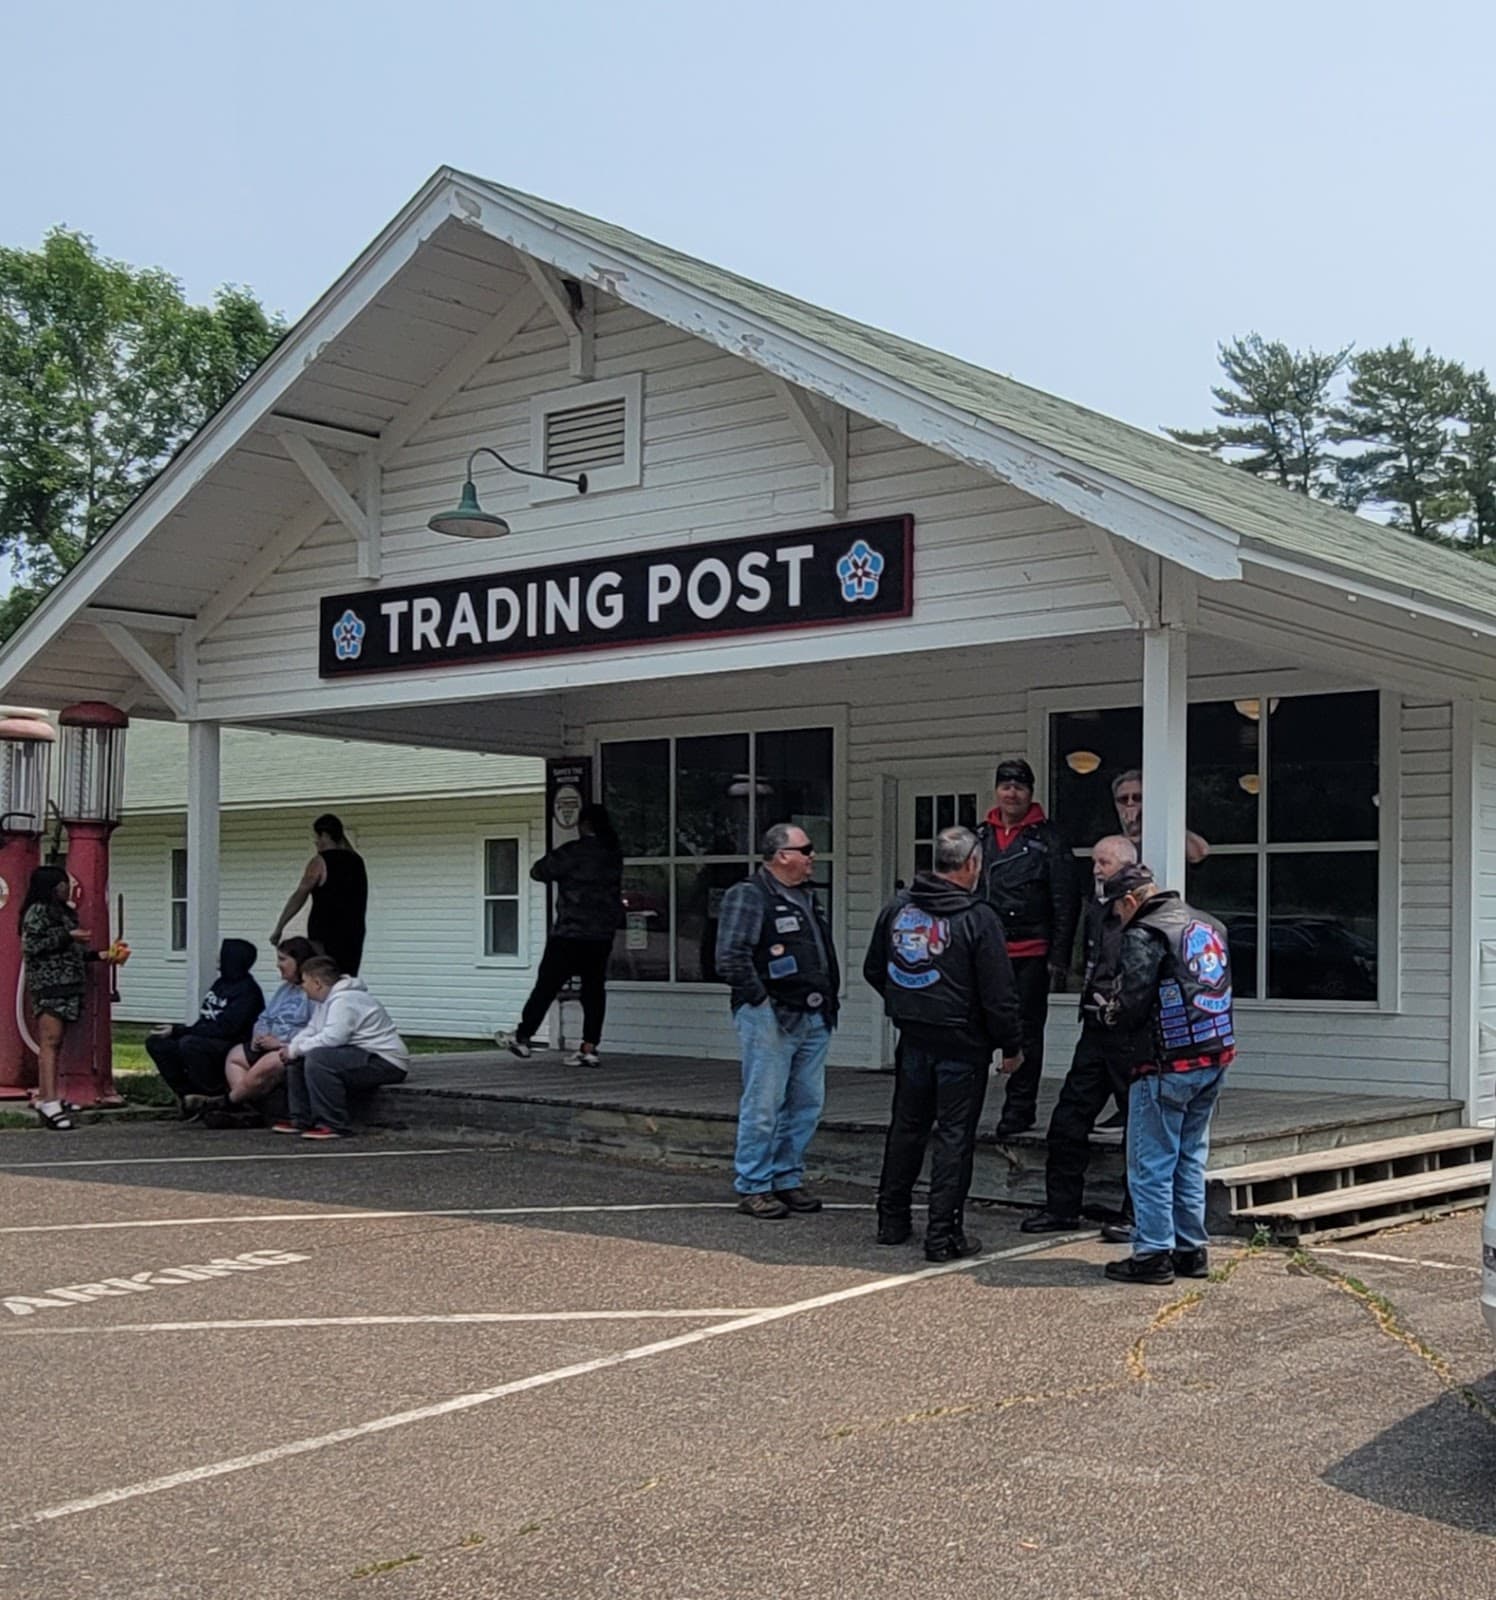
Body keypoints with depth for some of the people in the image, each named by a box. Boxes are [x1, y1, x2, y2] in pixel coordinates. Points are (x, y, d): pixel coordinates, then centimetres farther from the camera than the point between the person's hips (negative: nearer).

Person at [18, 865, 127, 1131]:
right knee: (50, 1041, -15)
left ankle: (44, 1099, 10)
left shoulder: (64, 912, 23)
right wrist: (67, 936, -13)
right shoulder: (37, 911, -5)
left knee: (52, 1043, 7)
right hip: (48, 985, -9)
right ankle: (50, 1103, -21)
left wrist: (99, 955, 17)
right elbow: (31, 946, -14)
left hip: (68, 984, 9)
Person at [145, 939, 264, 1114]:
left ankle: (219, 1097, -18)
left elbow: (223, 1029, -22)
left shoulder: (247, 991, -15)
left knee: (189, 1043, -34)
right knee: (155, 1041, -1)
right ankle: (186, 1094, 0)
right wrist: (175, 1030, -1)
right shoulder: (221, 982, 13)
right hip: (207, 1042, 9)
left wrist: (179, 1030, -20)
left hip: (232, 1048, -9)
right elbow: (204, 1022, 16)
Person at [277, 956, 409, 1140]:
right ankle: (301, 1120, 12)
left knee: (317, 1059, -30)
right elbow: (311, 1031, 18)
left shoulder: (344, 1000, -19)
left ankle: (334, 1126, -25)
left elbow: (332, 1038, -29)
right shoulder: (325, 1000, 15)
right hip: (362, 1056, 11)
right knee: (297, 1059, 12)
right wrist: (291, 1048, -2)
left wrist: (295, 1050, -16)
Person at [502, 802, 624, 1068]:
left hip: (570, 934, -6)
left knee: (546, 985, 3)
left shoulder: (573, 852, -13)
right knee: (594, 989, 6)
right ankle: (590, 1048, 3)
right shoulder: (614, 855, 7)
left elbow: (539, 872, -5)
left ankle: (523, 1038, 11)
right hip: (603, 934, 6)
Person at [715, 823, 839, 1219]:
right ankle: (753, 1187, 4)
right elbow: (731, 959, -17)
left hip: (813, 1020, 8)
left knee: (806, 1105, 10)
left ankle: (788, 1179, 21)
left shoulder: (807, 898, 19)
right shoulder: (748, 896, -9)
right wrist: (761, 1000, -17)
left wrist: (829, 1000, 18)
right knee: (763, 1107, -5)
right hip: (771, 1019, -8)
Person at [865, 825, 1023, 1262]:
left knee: (906, 1128, 16)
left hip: (913, 1040, 5)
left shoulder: (896, 908, 2)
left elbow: (873, 971, 13)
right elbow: (999, 993, -13)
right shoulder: (978, 918, -15)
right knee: (954, 1136, 2)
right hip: (962, 1045, -5)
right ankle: (943, 1235, 4)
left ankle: (892, 1221, 24)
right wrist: (1011, 1045, -2)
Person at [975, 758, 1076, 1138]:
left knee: (1026, 1031, 3)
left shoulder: (1046, 838, 0)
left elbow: (1064, 902, -3)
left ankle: (1020, 1107, 11)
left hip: (1031, 953, -4)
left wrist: (1059, 957, -8)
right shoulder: (980, 837, 12)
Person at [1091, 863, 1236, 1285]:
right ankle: (1191, 1250, 20)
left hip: (1167, 1065, -8)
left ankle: (1153, 1254, 3)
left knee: (1151, 1163, 0)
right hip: (1215, 1059, 8)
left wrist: (1104, 1004, 6)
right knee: (1190, 1159, 16)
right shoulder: (1209, 926, 15)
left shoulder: (1145, 934, -11)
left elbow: (1131, 1006, -17)